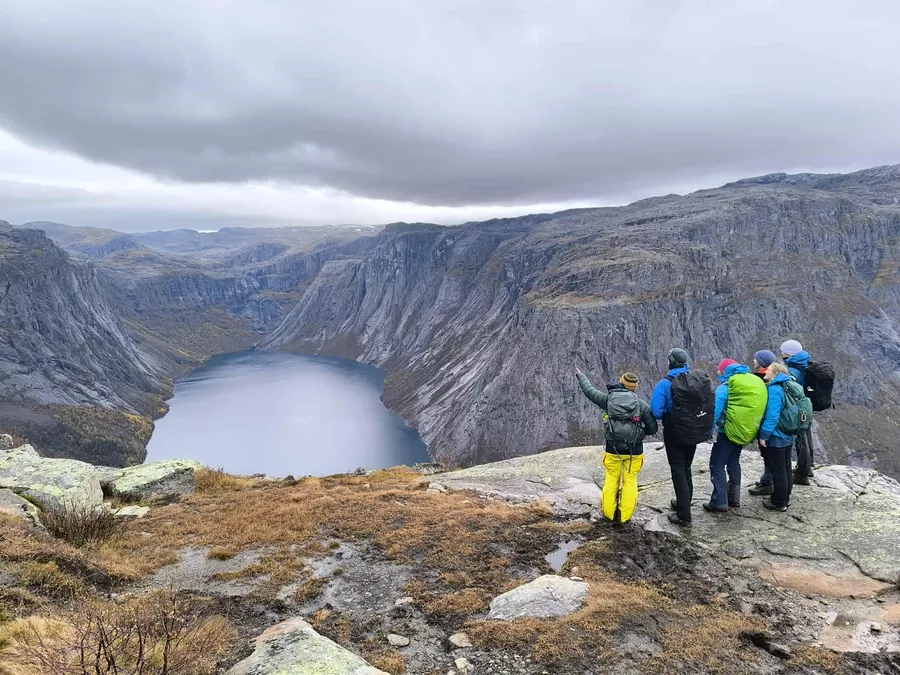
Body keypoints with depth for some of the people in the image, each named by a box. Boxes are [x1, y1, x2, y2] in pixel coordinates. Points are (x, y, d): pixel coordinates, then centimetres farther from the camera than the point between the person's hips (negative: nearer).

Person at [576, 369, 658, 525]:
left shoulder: (608, 399, -6)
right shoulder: (642, 405, -8)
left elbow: (589, 390, 8)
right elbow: (652, 428, -3)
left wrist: (580, 375, 25)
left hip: (613, 450, 1)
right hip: (635, 451, -1)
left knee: (611, 480, 16)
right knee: (630, 481, 12)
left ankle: (609, 513, 24)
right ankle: (625, 516, 17)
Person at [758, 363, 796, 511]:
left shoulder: (774, 390, -21)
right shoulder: (786, 387, 9)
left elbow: (772, 415, -26)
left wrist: (764, 434, -22)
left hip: (775, 438, -9)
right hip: (787, 436, 9)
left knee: (778, 471, 1)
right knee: (786, 468, 18)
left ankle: (779, 503, 11)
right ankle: (785, 498, 30)